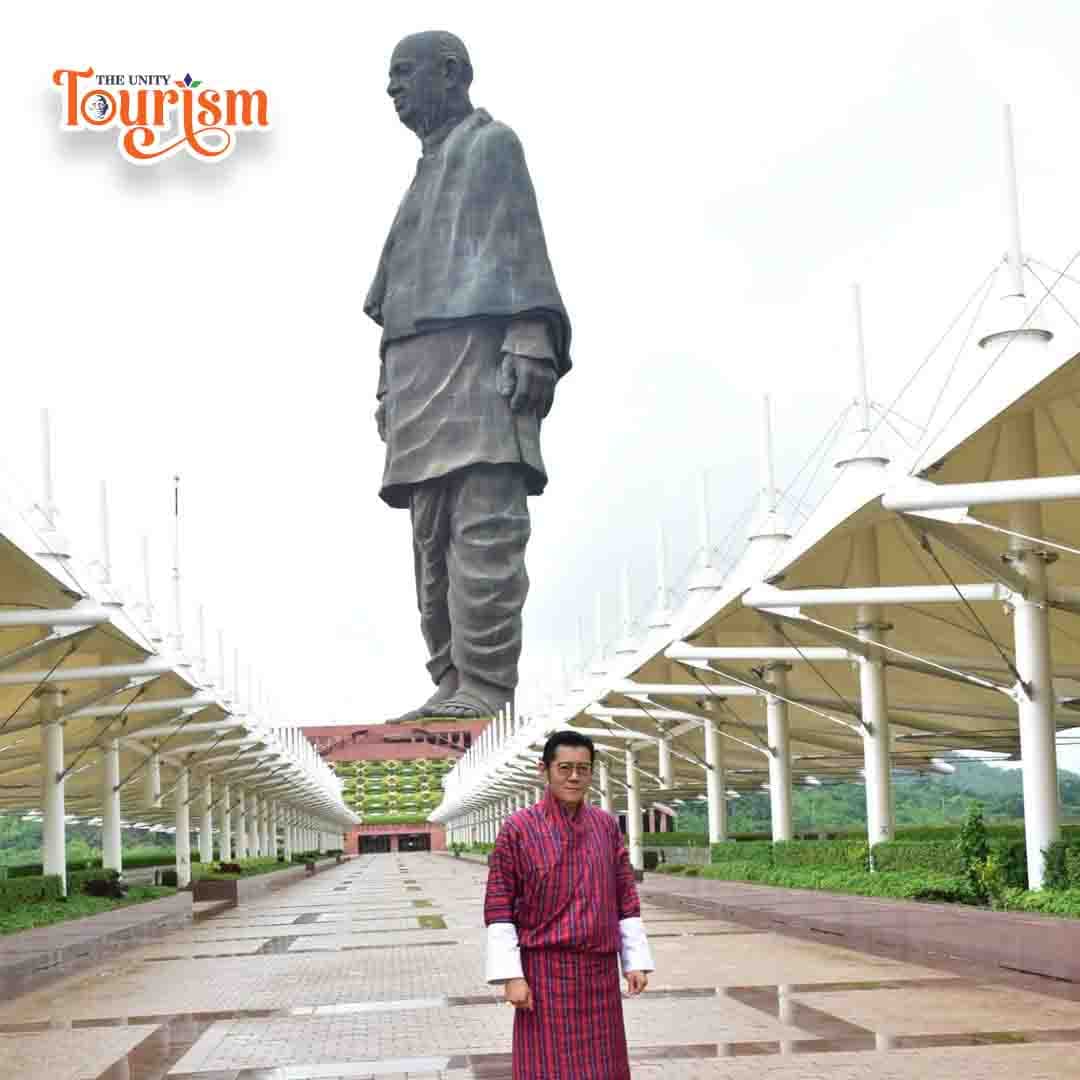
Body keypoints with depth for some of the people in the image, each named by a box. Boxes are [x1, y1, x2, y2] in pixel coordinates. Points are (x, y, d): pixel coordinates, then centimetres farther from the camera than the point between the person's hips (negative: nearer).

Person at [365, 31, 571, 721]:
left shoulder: (491, 143, 8)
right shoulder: (426, 172, 32)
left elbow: (522, 243, -6)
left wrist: (531, 340, -20)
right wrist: (390, 387, 19)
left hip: (477, 348, -9)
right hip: (422, 368, 9)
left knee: (485, 525, -18)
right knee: (434, 537, 2)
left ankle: (486, 690, -24)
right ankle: (452, 685, 1)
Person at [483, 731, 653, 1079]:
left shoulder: (606, 825, 6)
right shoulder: (517, 828, -6)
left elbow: (626, 898, 10)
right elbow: (498, 907, -7)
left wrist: (637, 961, 4)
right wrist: (511, 976, -12)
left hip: (600, 972, 4)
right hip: (544, 971, -4)